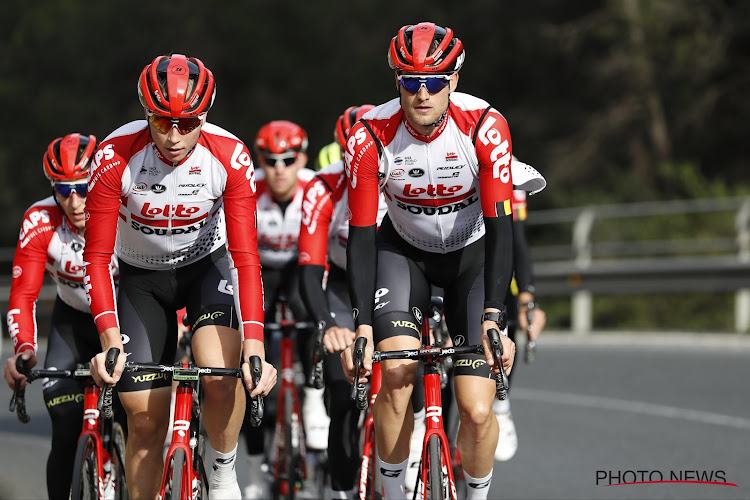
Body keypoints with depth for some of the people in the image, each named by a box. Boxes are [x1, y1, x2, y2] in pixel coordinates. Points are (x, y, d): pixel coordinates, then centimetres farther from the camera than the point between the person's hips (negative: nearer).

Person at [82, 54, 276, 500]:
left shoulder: (230, 157, -27)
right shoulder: (115, 157, -28)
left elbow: (246, 256, -27)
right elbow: (97, 257, -23)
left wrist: (254, 347, -37)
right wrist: (110, 341, -34)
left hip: (207, 265, -1)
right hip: (143, 279, 1)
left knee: (220, 373, -28)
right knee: (146, 419, -4)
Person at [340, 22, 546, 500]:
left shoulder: (485, 126, -27)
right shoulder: (371, 136, -24)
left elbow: (500, 226, -29)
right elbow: (361, 235, -21)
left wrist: (493, 319, -39)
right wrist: (361, 325, -32)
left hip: (473, 253, -1)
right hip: (404, 249, 1)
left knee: (477, 411, -12)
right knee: (396, 371, -26)